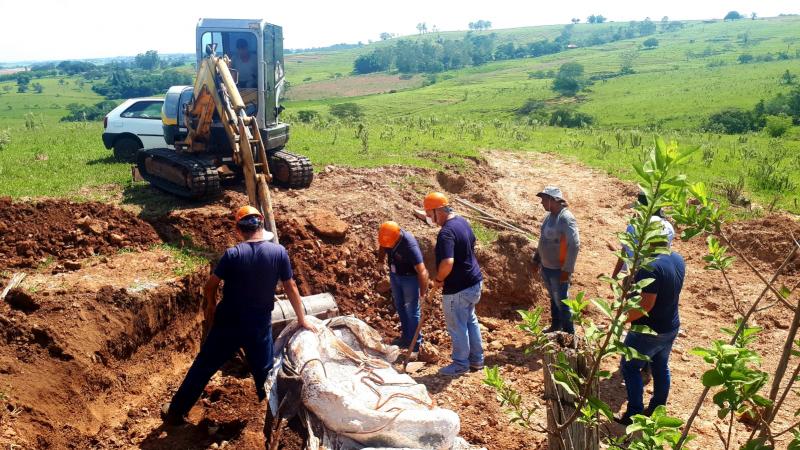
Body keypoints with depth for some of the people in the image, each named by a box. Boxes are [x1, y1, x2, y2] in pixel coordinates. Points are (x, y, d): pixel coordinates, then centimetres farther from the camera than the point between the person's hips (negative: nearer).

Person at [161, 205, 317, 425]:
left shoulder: (232, 254, -14)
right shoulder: (279, 252, -10)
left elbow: (210, 286, -7)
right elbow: (291, 288, -3)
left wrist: (210, 306, 14)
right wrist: (302, 319, 8)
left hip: (228, 323, 0)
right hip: (259, 326, 0)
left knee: (202, 367, 16)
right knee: (265, 372, 16)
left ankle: (175, 412, 29)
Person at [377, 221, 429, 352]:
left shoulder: (409, 245, -35)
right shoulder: (386, 237, -17)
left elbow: (422, 271, -35)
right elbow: (382, 248, 9)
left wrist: (423, 293, -34)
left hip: (410, 278, -7)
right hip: (394, 275, 7)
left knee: (412, 311, 0)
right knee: (400, 307, 18)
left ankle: (415, 343, 14)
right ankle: (406, 337, 35)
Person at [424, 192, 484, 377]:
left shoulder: (446, 232, -26)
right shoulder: (462, 221, 4)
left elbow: (447, 263, -37)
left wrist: (438, 279, -17)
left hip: (458, 288, -10)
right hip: (474, 281, 10)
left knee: (457, 327, 7)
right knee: (470, 321, 22)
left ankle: (460, 364, 21)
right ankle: (476, 359, 33)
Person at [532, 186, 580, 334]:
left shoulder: (567, 219, -22)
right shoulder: (549, 216, 5)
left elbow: (574, 245, -24)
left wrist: (567, 270, -24)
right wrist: (536, 259, 18)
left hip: (558, 269, -8)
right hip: (546, 267, 8)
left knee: (562, 302, 3)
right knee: (553, 299, 22)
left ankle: (568, 333, 17)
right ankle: (555, 326, 38)